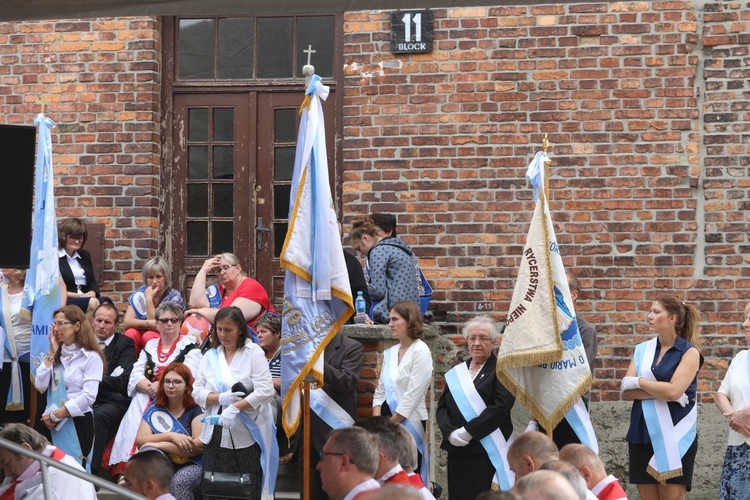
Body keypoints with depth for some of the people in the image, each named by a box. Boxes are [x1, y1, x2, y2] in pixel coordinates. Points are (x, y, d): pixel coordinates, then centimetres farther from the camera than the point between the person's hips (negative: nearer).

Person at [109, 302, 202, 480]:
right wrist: (150, 387, -10)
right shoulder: (150, 346, 24)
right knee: (133, 420, -26)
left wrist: (160, 386, -14)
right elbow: (136, 375, 12)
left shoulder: (190, 345, 10)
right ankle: (125, 469, -34)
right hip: (146, 398, 4)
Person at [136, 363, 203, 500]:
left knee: (179, 482, -37)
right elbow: (140, 440, -1)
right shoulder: (155, 409, 10)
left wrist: (158, 444, -14)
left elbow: (199, 445, -15)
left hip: (191, 465, -3)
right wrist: (170, 436, -16)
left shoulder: (196, 410, -2)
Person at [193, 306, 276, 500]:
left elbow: (265, 391, -11)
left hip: (247, 435, -4)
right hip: (216, 436, 4)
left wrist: (235, 407, -20)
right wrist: (220, 398, -11)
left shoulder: (254, 353, -1)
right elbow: (197, 392, 8)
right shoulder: (210, 356, 13)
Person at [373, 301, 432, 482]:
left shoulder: (421, 352, -9)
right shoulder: (390, 353, 12)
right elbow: (380, 391, 13)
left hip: (408, 424, -6)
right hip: (387, 421, 6)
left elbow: (413, 395, -14)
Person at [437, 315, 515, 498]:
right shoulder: (456, 373, 18)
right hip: (457, 450, 5)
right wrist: (450, 432, -9)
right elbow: (442, 407, 12)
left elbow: (501, 406, -12)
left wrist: (468, 431, -16)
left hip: (487, 450, -5)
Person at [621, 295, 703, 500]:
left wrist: (639, 382, -6)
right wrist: (662, 393, -12)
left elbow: (674, 391, -17)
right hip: (642, 435, 5)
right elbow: (626, 391, 0)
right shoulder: (642, 350, 10)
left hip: (675, 437, -4)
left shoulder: (689, 352, -3)